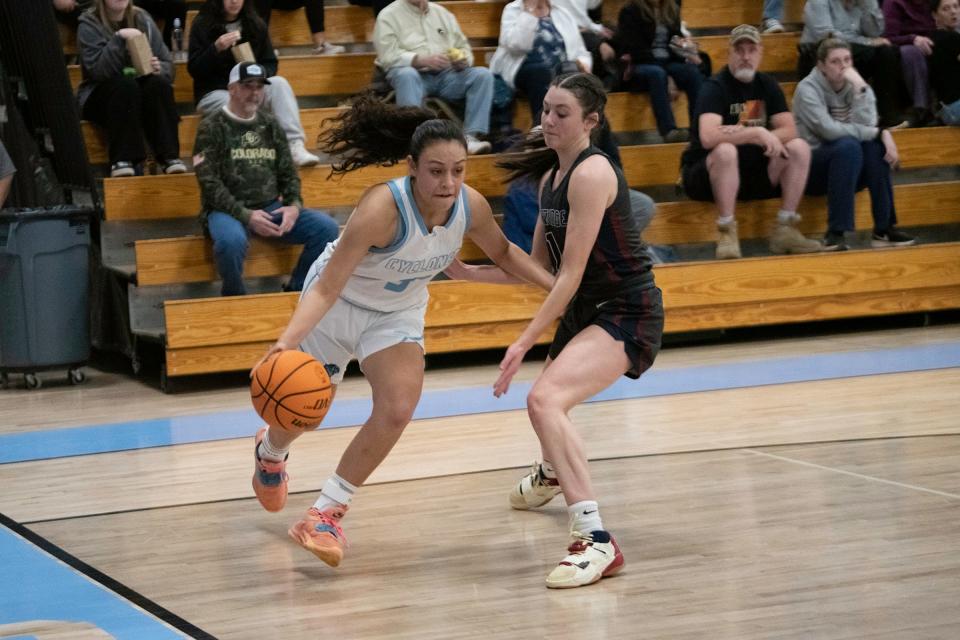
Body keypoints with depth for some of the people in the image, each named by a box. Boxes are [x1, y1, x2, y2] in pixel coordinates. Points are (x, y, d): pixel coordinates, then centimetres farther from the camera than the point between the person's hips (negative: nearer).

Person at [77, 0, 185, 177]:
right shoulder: (89, 25, -6)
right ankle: (121, 160, -38)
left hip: (141, 93, 3)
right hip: (102, 94, -3)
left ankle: (169, 156, -34)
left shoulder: (143, 20, 4)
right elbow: (97, 70, -21)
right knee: (125, 85, -33)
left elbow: (167, 65, 3)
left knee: (159, 84, -27)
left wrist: (159, 68, -20)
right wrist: (119, 39, -30)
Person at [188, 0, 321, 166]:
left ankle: (295, 145, -39)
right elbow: (194, 70, -7)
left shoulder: (255, 24, 7)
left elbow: (270, 64, 9)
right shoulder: (202, 25, -3)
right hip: (215, 93, -3)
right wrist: (216, 48, -24)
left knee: (278, 83, -27)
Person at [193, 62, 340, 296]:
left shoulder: (270, 125, 13)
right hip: (228, 210, -5)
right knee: (231, 240, -40)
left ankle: (295, 291, 1)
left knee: (327, 228, -16)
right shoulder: (212, 127, -2)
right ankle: (235, 298, -11)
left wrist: (294, 205, -7)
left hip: (271, 208, 5)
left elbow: (288, 173, 15)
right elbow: (209, 184, -9)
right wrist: (245, 215, -20)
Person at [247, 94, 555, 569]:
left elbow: (502, 252, 2)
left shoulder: (471, 206, -22)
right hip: (338, 303, -4)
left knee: (397, 409, -18)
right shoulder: (383, 207, -39)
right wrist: (286, 342, -51)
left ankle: (326, 513, -3)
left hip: (398, 313, 4)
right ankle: (269, 452, 52)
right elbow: (327, 288, -38)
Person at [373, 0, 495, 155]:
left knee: (483, 74, -19)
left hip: (446, 74, 4)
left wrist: (463, 60, -5)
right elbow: (388, 56, -9)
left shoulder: (443, 13, 21)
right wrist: (422, 60, -22)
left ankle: (471, 137, -30)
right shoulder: (388, 16, 5)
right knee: (406, 74, -38)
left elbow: (463, 47, 20)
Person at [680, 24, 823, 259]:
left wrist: (742, 134, -21)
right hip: (706, 176, -6)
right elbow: (708, 138, -31)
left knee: (800, 147, -11)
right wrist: (756, 134, -32)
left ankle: (785, 229, -11)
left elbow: (789, 130, -5)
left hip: (752, 173, 6)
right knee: (726, 150, -37)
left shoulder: (767, 85, 6)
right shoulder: (715, 87, -14)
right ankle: (727, 234, -30)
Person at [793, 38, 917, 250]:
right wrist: (880, 133, -23)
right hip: (812, 168, -5)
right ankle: (835, 233, -36)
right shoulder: (808, 89, -11)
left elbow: (866, 126, -14)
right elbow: (829, 130, -25)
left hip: (851, 169, 5)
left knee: (874, 144, -25)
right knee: (848, 145, -33)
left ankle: (884, 228, -23)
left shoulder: (856, 86, 3)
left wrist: (860, 89, -24)